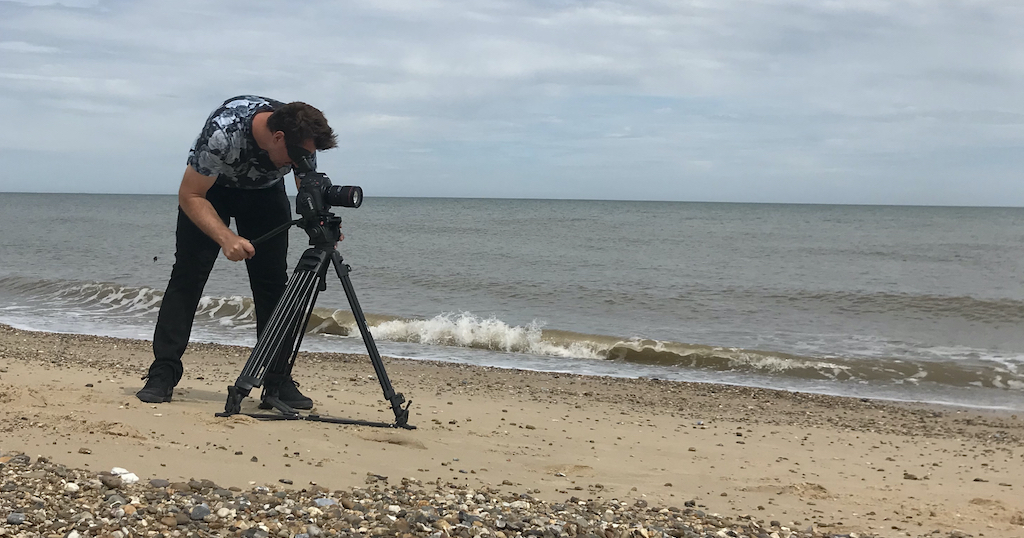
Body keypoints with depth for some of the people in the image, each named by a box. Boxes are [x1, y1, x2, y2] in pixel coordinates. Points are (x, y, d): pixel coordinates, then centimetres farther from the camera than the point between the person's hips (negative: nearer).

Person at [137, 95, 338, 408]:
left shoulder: (302, 139, -27)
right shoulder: (223, 132, -40)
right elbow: (190, 197, -29)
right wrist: (226, 238, -43)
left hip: (264, 190, 3)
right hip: (209, 188, -3)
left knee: (274, 283, -6)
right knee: (188, 275, -12)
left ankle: (279, 383, -3)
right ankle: (162, 376, -8)